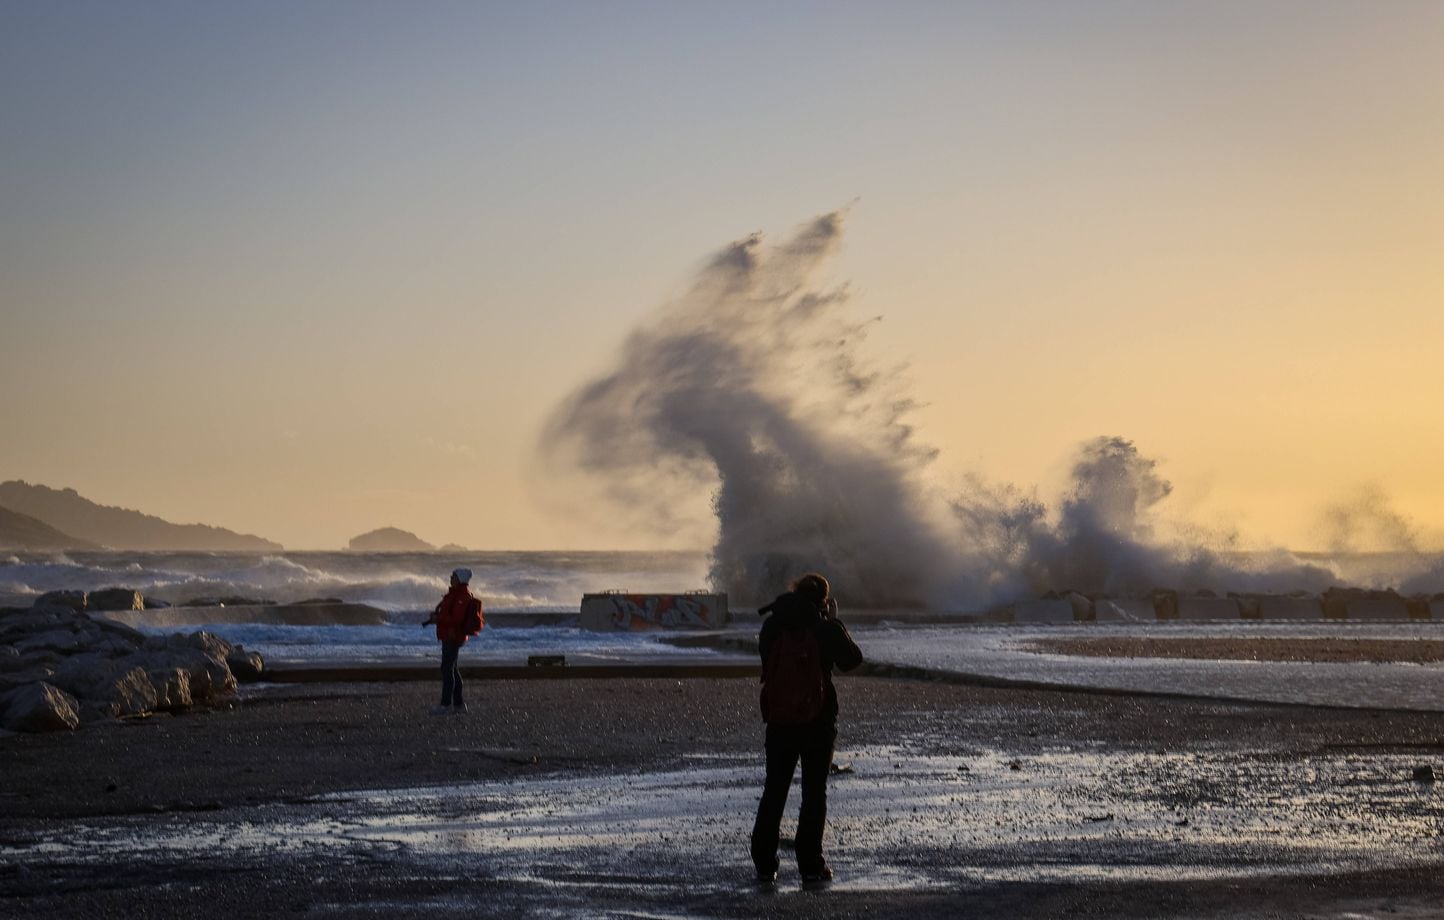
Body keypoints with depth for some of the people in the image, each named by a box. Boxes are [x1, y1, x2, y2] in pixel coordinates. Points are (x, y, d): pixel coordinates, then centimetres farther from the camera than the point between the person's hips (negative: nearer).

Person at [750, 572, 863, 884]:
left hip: (779, 720, 3)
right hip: (818, 720, -3)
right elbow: (852, 659, 1)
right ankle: (811, 865, 3)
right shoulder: (825, 629, -11)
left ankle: (764, 863, 7)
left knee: (774, 790, 10)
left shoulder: (773, 626, 0)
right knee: (814, 792, 5)